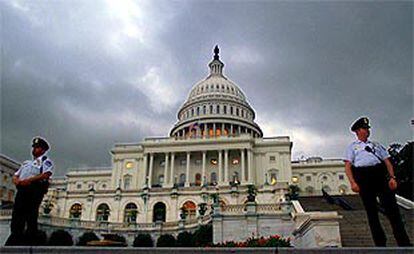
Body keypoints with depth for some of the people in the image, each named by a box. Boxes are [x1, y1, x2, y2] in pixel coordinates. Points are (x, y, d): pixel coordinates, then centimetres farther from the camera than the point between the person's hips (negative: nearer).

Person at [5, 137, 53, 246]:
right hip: (21, 190, 7)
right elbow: (15, 176, 24)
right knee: (16, 219, -2)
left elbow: (46, 174, -8)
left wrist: (29, 180, -17)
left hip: (35, 189, -6)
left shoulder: (45, 161, 11)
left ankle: (29, 243, -15)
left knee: (31, 218, -12)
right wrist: (17, 181, -1)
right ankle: (12, 244, -3)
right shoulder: (26, 163, 33)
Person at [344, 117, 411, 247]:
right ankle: (380, 242, 5)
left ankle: (404, 243, -5)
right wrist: (353, 182, -12)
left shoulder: (376, 145, 26)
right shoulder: (352, 147, 16)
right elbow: (348, 166, 4)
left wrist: (392, 177, -2)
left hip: (380, 174, 2)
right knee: (371, 211, 0)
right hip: (363, 176, -2)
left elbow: (387, 161, 16)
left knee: (392, 208, -7)